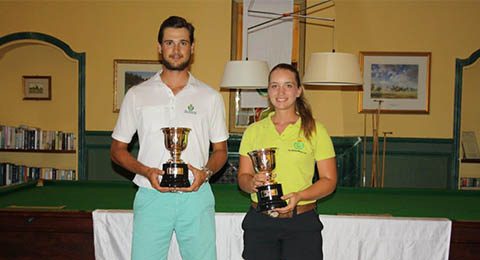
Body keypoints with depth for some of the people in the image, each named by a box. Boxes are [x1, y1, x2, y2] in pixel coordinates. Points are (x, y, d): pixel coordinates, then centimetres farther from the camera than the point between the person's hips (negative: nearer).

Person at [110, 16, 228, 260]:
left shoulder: (210, 96, 8)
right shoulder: (137, 95, 7)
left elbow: (220, 150, 13)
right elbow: (117, 149, 9)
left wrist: (205, 173, -8)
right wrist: (146, 171, -8)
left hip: (196, 196, 1)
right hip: (151, 196, 0)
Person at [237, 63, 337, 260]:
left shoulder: (315, 131, 1)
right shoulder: (254, 131, 8)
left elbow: (329, 180, 0)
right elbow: (242, 176, 9)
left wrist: (299, 196, -15)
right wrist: (253, 182, -14)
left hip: (302, 223, -1)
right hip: (259, 223, 2)